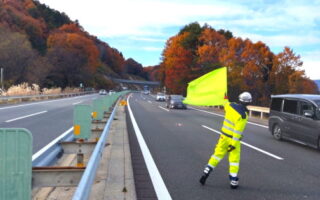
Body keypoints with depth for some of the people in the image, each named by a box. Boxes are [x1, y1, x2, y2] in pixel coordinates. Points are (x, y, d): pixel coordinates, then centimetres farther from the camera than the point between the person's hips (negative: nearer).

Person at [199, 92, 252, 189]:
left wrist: (225, 98, 43)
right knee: (234, 159, 7)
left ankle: (206, 172, 14)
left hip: (224, 135, 5)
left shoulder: (230, 105, -6)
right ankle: (233, 181, 12)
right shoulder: (243, 114, -23)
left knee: (217, 154, 16)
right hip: (233, 139, -5)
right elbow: (238, 130, -24)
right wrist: (234, 144, -20)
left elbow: (225, 105, 21)